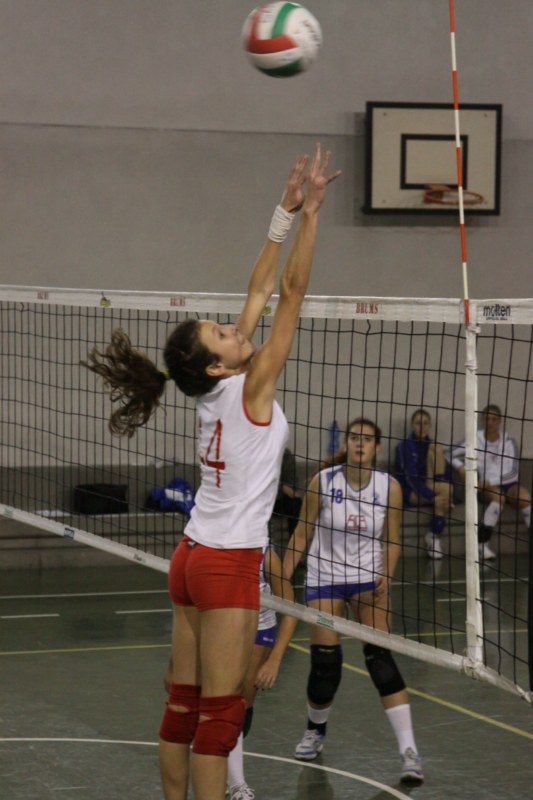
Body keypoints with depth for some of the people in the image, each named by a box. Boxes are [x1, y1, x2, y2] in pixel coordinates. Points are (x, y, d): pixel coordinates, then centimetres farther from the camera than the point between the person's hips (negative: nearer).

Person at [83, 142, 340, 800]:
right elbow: (292, 293, -18)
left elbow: (261, 291, 9)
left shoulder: (218, 390, 5)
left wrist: (284, 214, 9)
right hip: (228, 565, -8)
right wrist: (307, 213, -18)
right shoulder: (250, 389, -14)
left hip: (193, 556, 8)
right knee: (220, 712, -5)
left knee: (184, 703, 10)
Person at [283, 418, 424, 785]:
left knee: (381, 657, -14)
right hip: (325, 578, 0)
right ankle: (316, 731, 28)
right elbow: (302, 534, -1)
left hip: (368, 579, 0)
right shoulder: (322, 481, -10)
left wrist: (386, 575, -15)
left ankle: (409, 751, -15)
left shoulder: (389, 487, -7)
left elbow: (392, 541, 2)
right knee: (325, 664, -3)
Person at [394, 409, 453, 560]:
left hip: (429, 489, 6)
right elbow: (411, 476, -17)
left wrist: (445, 494, -12)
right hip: (409, 493, -6)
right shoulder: (404, 446, -6)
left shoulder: (433, 446, 12)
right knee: (446, 489, -30)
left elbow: (445, 474, 10)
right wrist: (432, 496, -29)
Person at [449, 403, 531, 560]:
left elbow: (512, 471, -4)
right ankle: (482, 544, -38)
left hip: (508, 484, 1)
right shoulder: (475, 440, 2)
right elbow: (452, 454, 8)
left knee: (525, 498, -33)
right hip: (486, 487, -1)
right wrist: (460, 466, -12)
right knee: (498, 496, -37)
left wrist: (491, 481, -17)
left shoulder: (508, 441, 2)